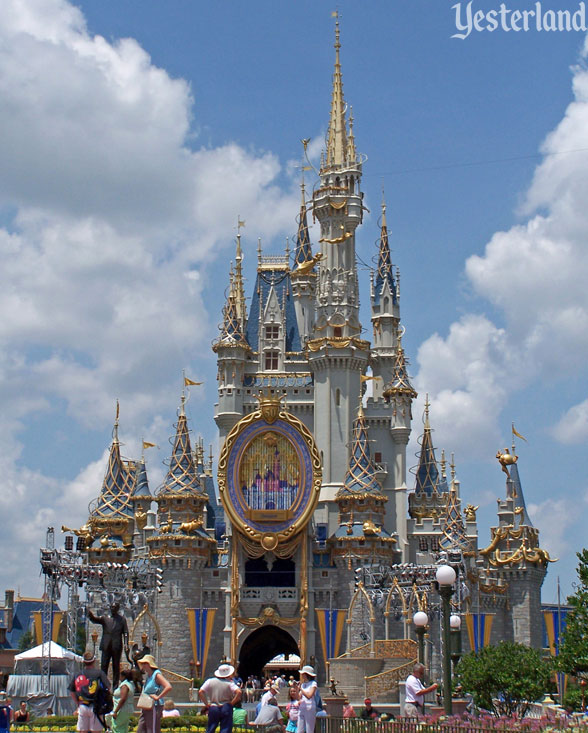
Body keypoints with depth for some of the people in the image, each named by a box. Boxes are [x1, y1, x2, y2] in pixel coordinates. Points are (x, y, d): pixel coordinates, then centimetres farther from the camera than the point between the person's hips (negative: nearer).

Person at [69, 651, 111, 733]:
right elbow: (107, 688, -9)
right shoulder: (99, 673, -5)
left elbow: (71, 692, 10)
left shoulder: (77, 675, 6)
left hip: (82, 707, 3)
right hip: (94, 707, -3)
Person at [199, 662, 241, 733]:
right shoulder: (229, 683, -6)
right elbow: (239, 692, -19)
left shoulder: (210, 681, 2)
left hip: (213, 708, 2)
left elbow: (200, 692, -4)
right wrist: (232, 703, -8)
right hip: (226, 708, -2)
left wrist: (206, 703, 2)